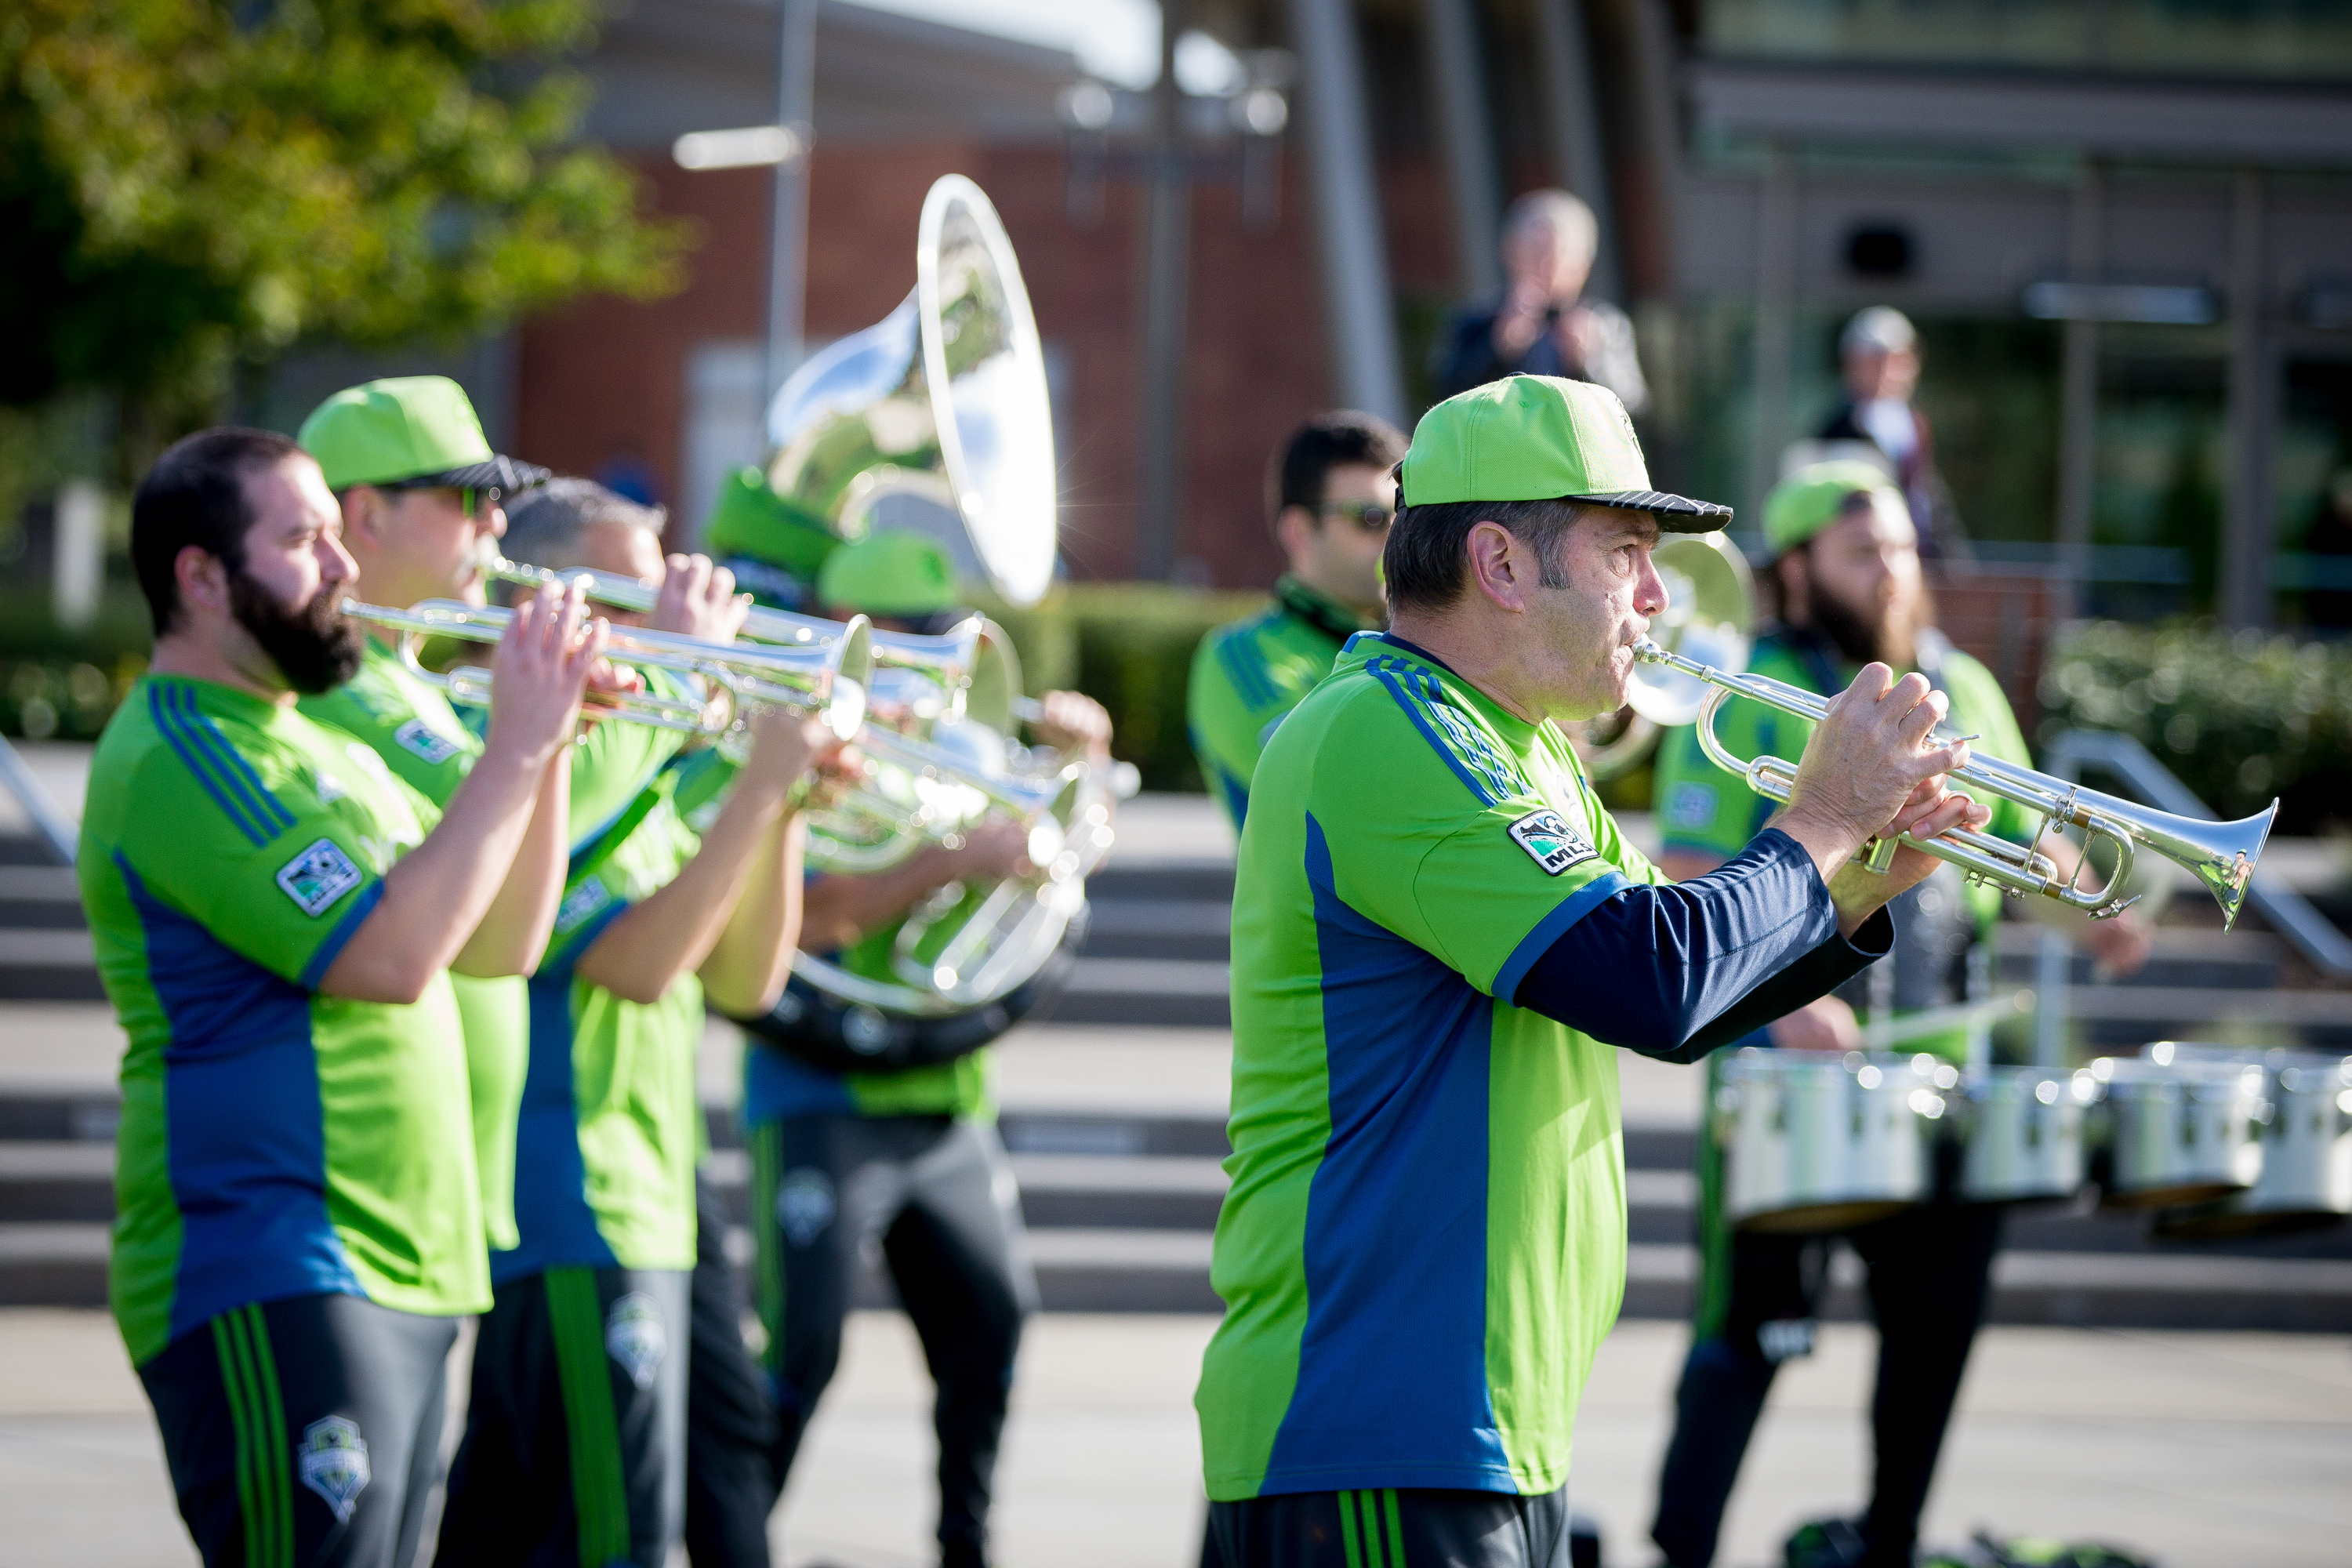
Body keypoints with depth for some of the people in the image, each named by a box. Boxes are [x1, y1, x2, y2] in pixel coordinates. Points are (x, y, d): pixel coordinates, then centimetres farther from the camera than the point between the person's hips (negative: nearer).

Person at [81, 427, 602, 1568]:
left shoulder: (315, 749, 20)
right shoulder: (176, 756, -12)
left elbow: (500, 942, 16)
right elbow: (390, 955, -21)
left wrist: (548, 740, 3)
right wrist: (513, 749, -15)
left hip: (400, 1278, 10)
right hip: (266, 1288, -10)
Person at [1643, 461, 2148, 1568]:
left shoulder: (1964, 695, 13)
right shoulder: (1747, 704, -6)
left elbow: (2024, 835, 21)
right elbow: (1689, 882, -11)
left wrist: (2092, 912, 0)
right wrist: (1780, 997, -24)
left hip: (1939, 1065, 6)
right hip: (1786, 1062, -6)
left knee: (1939, 1311, 10)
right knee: (1752, 1329, -6)